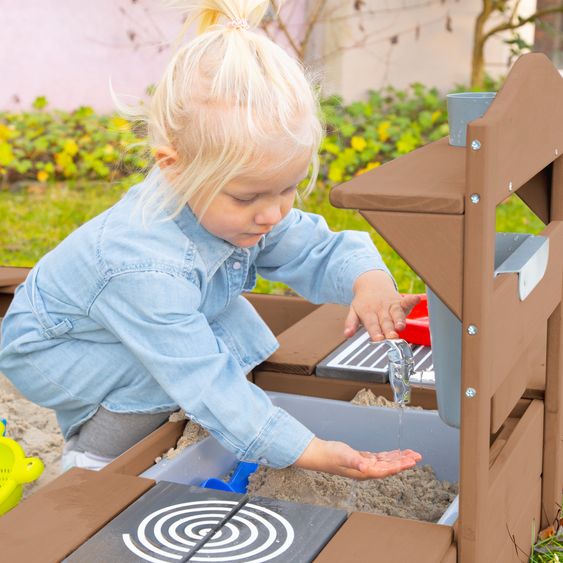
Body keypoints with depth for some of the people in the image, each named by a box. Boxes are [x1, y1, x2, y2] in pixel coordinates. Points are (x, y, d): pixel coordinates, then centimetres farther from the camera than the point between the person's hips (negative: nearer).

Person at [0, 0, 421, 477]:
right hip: (43, 348, -8)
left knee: (235, 324, -9)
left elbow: (318, 250, -11)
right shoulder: (146, 267, -43)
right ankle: (88, 460, -4)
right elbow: (204, 381, -41)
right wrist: (310, 452, -43)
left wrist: (367, 278, -35)